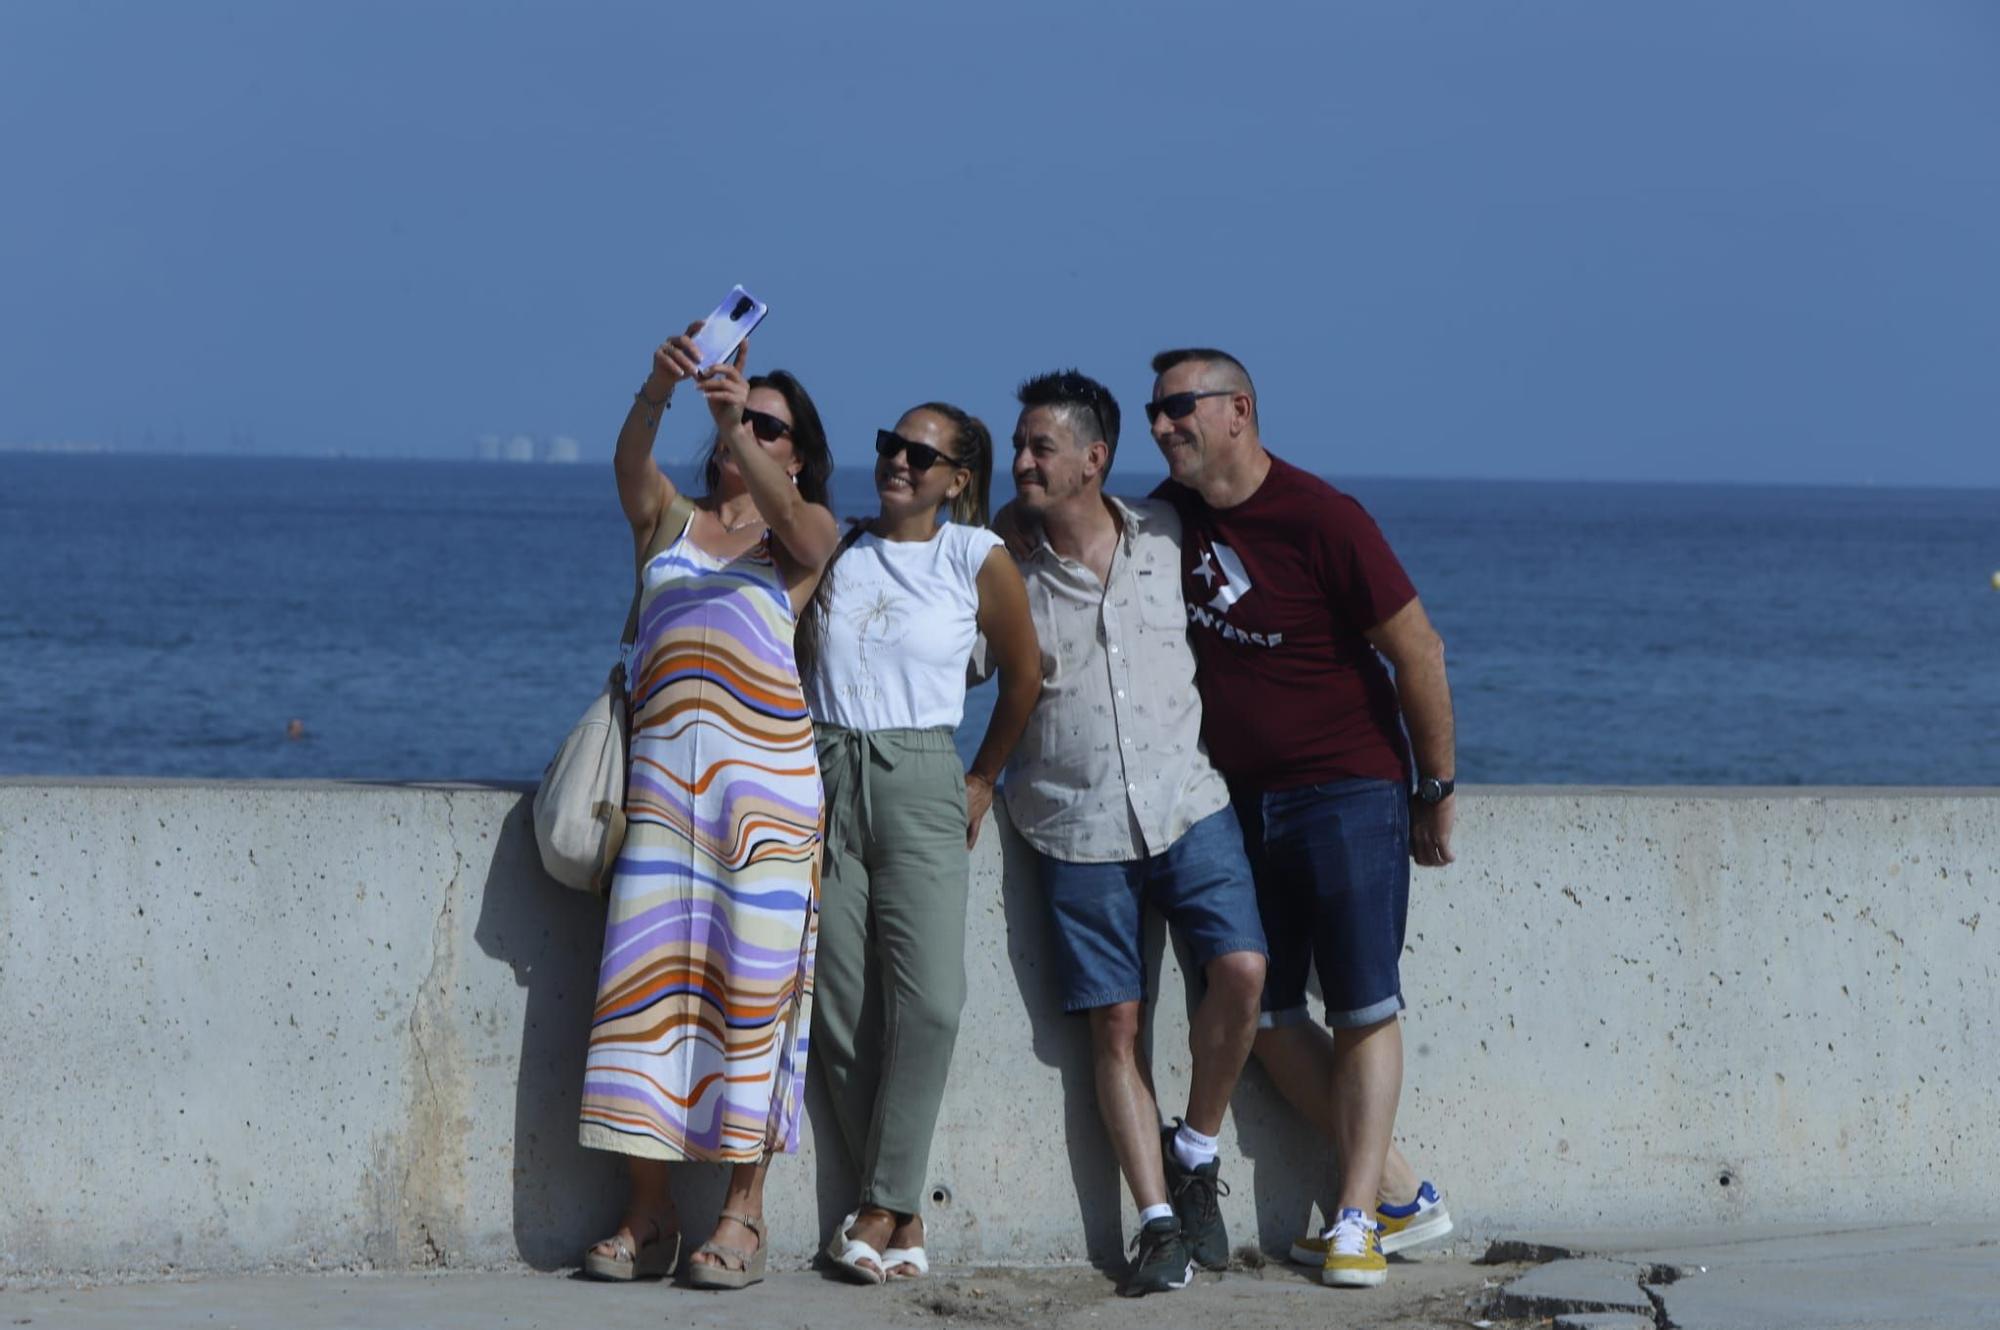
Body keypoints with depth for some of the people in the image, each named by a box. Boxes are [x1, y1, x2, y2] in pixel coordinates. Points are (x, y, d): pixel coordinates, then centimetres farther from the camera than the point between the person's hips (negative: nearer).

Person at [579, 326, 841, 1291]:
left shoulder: (806, 534, 11)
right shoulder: (669, 519, 16)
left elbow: (792, 520, -13)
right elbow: (631, 463, -5)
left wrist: (738, 427, -31)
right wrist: (659, 391, -27)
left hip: (765, 772, -2)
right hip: (664, 771, 2)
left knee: (751, 982, -5)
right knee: (650, 975, -3)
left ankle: (743, 1214, -3)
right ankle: (648, 1216, 0)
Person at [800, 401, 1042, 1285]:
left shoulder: (977, 559, 2)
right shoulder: (835, 551, 8)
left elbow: (1023, 676, 13)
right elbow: (787, 660, 15)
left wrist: (983, 780, 16)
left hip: (922, 785, -2)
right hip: (825, 779, 2)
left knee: (928, 1000, -16)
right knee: (843, 1007, -2)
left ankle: (883, 1204, -8)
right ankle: (901, 1217, 3)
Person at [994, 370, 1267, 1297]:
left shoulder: (1165, 535, 4)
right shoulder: (1006, 562, 1)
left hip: (1186, 802, 1)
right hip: (1076, 824, -1)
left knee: (1239, 971, -17)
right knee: (1114, 1021, -3)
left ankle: (1196, 1152, 6)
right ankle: (1159, 1222, 2)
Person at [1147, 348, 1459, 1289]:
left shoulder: (1320, 519, -15)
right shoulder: (1172, 514, 5)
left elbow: (1415, 650, -11)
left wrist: (1435, 791, -6)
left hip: (1347, 792, -7)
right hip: (1236, 799, 7)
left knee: (1363, 1012, -6)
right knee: (1265, 1015, 3)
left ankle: (1355, 1222, -4)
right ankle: (1400, 1193, 12)